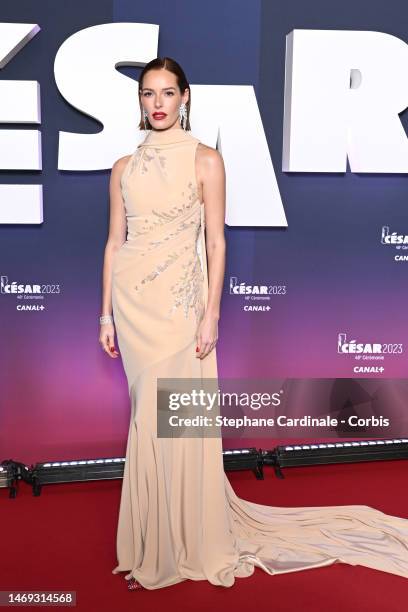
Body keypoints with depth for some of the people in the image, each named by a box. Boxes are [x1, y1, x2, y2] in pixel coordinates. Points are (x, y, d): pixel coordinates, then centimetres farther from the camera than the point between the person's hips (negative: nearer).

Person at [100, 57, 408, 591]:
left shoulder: (205, 160, -2)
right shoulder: (125, 168, 10)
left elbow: (216, 243, -5)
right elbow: (115, 242, 11)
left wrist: (211, 315, -10)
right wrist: (106, 313, 7)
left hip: (178, 301, -4)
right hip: (131, 300, 4)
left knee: (164, 420, -2)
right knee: (151, 419, 11)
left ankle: (174, 546, 17)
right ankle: (158, 540, 27)